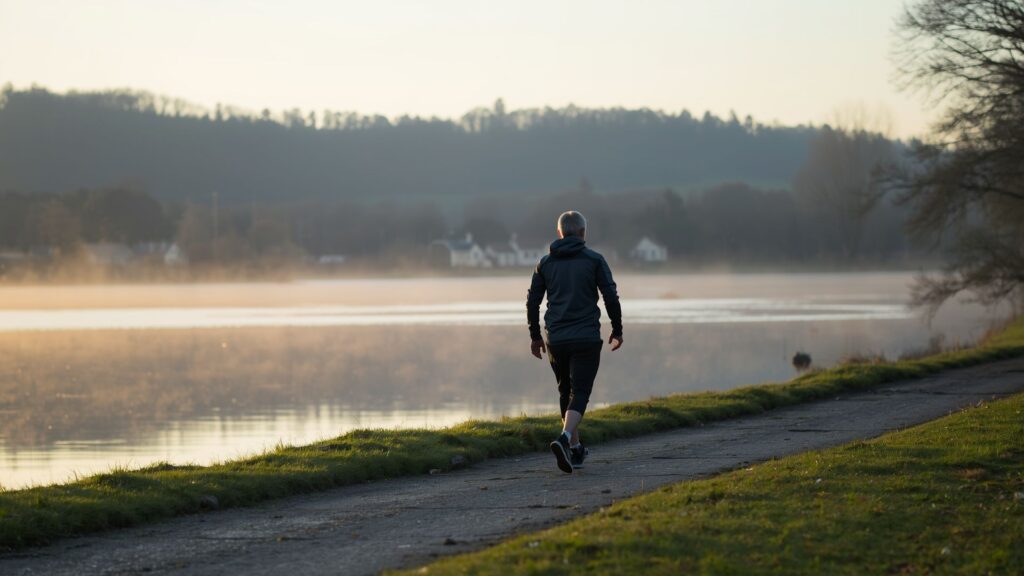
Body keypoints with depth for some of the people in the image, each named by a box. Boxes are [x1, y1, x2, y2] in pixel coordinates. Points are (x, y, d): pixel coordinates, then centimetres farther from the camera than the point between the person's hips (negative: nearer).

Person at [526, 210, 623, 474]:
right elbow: (611, 297, -4)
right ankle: (564, 438, -29)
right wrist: (617, 330, 9)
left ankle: (575, 449, 25)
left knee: (566, 392, 20)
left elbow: (532, 301, 8)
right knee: (579, 393, -4)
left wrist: (535, 336, 19)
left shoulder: (546, 262, 7)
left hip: (555, 340, 3)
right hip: (586, 338, -3)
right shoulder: (594, 260, -2)